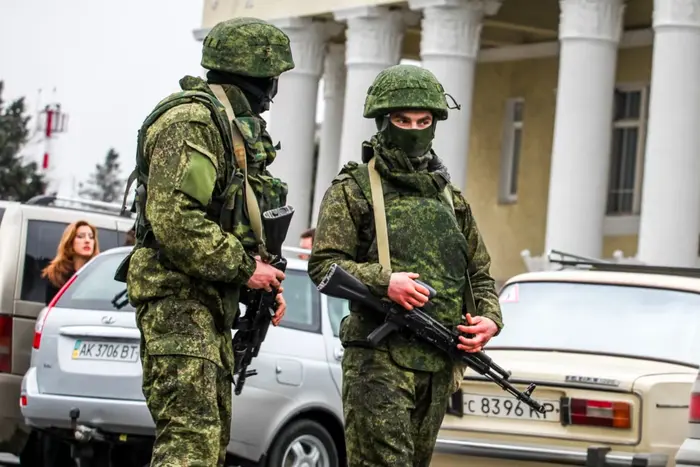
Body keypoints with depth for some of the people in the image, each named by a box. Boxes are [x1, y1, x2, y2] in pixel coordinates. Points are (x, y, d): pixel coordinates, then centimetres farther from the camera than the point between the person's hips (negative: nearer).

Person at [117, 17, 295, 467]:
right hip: (179, 298, -11)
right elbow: (174, 219, -24)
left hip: (212, 303, 11)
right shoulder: (190, 122, -13)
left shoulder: (234, 127, 20)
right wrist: (244, 268, -17)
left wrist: (263, 277, 12)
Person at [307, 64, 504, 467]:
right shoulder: (353, 190, 3)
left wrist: (490, 319, 3)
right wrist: (383, 281, -22)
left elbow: (480, 274, 24)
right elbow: (324, 264, -7)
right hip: (379, 358, -6)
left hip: (438, 365, 6)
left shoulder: (450, 198, 19)